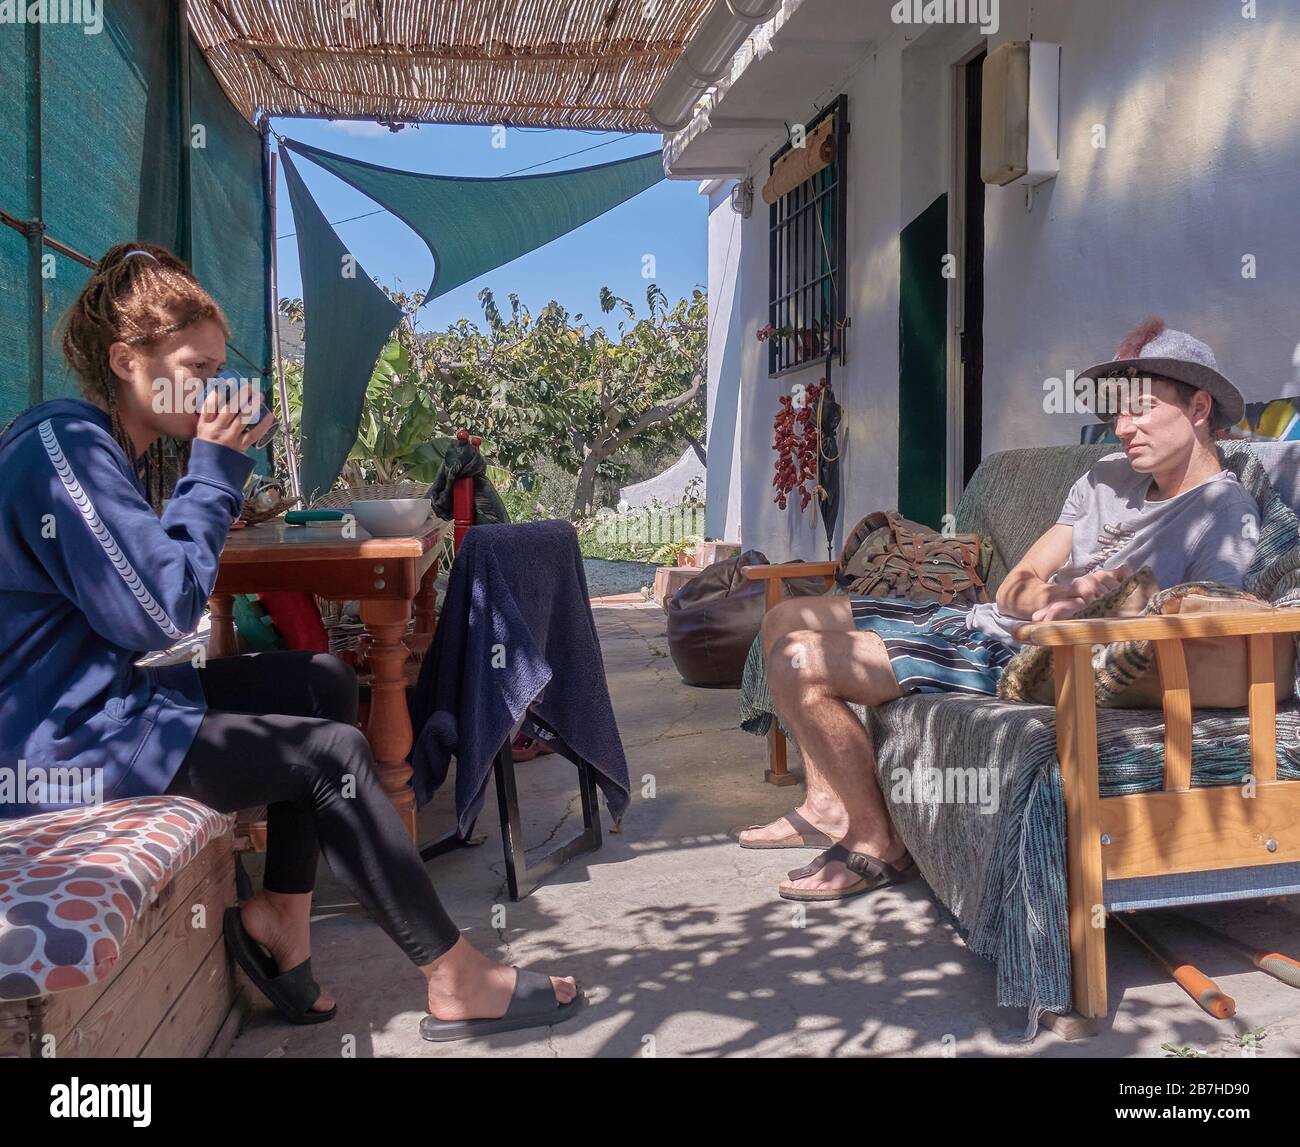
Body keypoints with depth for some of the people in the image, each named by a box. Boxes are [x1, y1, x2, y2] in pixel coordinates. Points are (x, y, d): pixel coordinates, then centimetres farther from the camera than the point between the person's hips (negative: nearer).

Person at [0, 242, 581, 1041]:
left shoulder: (114, 449, 12)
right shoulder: (66, 444, -18)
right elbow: (161, 613, -23)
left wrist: (221, 476, 2)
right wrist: (216, 470, -14)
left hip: (107, 690, 10)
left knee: (323, 682, 7)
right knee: (334, 750, -13)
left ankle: (281, 917, 7)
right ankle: (457, 984, -5)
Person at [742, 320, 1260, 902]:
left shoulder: (1227, 514, -10)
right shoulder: (1108, 476, 13)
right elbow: (1015, 587, 6)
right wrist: (1054, 597, -17)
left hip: (1024, 664, -9)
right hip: (982, 621, 9)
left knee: (798, 662, -21)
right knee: (787, 620, 11)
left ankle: (877, 843, -2)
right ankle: (828, 805, 17)